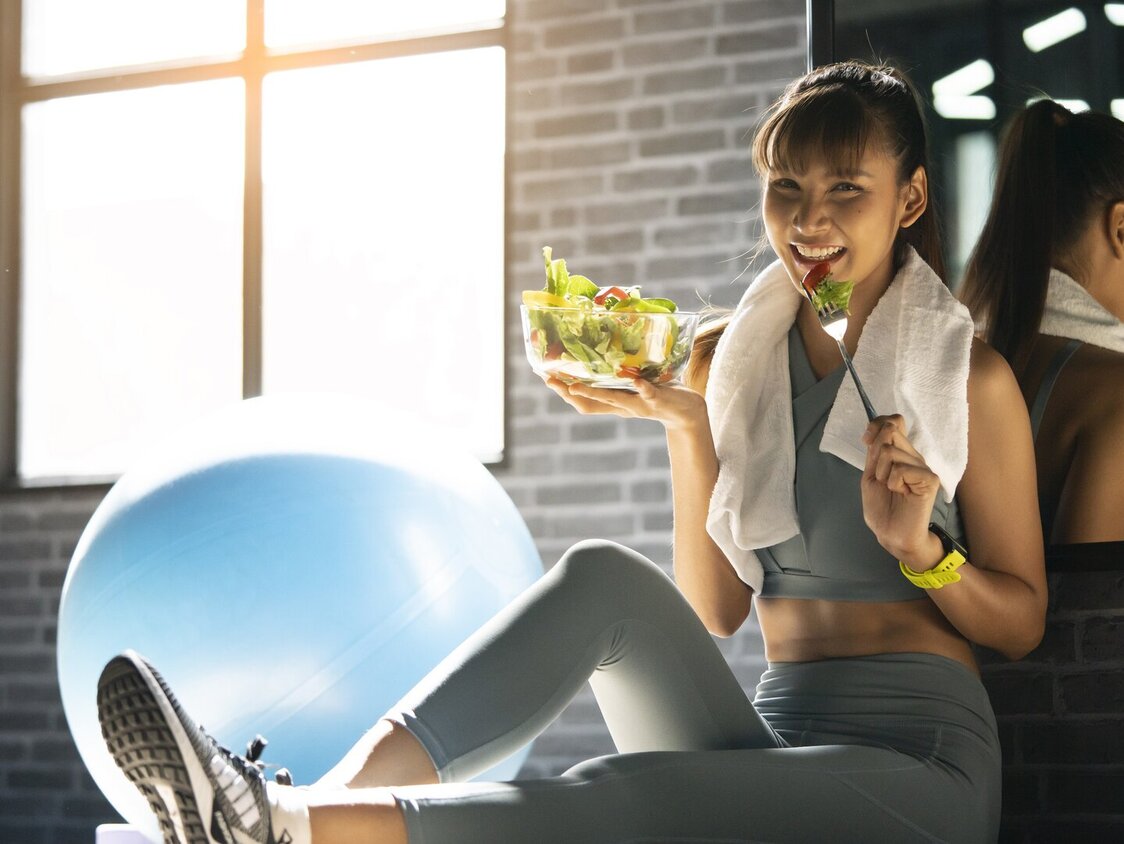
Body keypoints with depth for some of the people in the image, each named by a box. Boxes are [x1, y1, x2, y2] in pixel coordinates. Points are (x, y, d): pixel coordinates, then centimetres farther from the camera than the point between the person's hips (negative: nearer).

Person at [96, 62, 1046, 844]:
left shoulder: (970, 375, 4)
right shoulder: (731, 362, 15)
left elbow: (1021, 623, 6)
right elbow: (714, 608, 12)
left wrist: (922, 551, -14)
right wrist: (688, 426, 1)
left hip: (918, 761, -4)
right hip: (769, 745, 4)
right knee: (604, 576, -26)